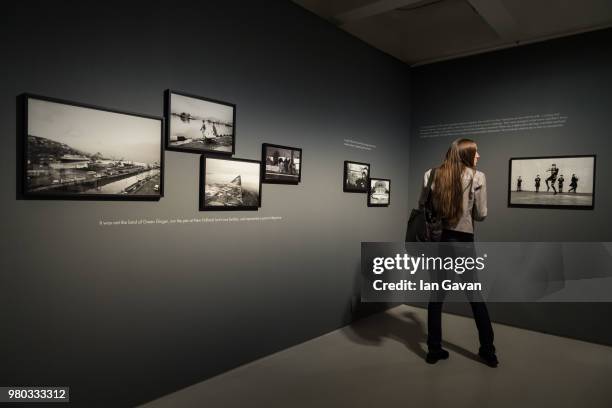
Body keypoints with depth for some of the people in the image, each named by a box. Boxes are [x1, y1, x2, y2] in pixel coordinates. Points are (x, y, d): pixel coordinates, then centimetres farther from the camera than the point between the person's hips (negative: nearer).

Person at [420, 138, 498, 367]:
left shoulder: (431, 175, 2)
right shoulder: (477, 177, -5)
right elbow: (481, 215, -3)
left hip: (436, 239, 2)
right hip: (462, 240, -2)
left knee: (436, 296, 11)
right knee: (475, 297, 13)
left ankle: (434, 350, 19)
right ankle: (488, 352, 26)